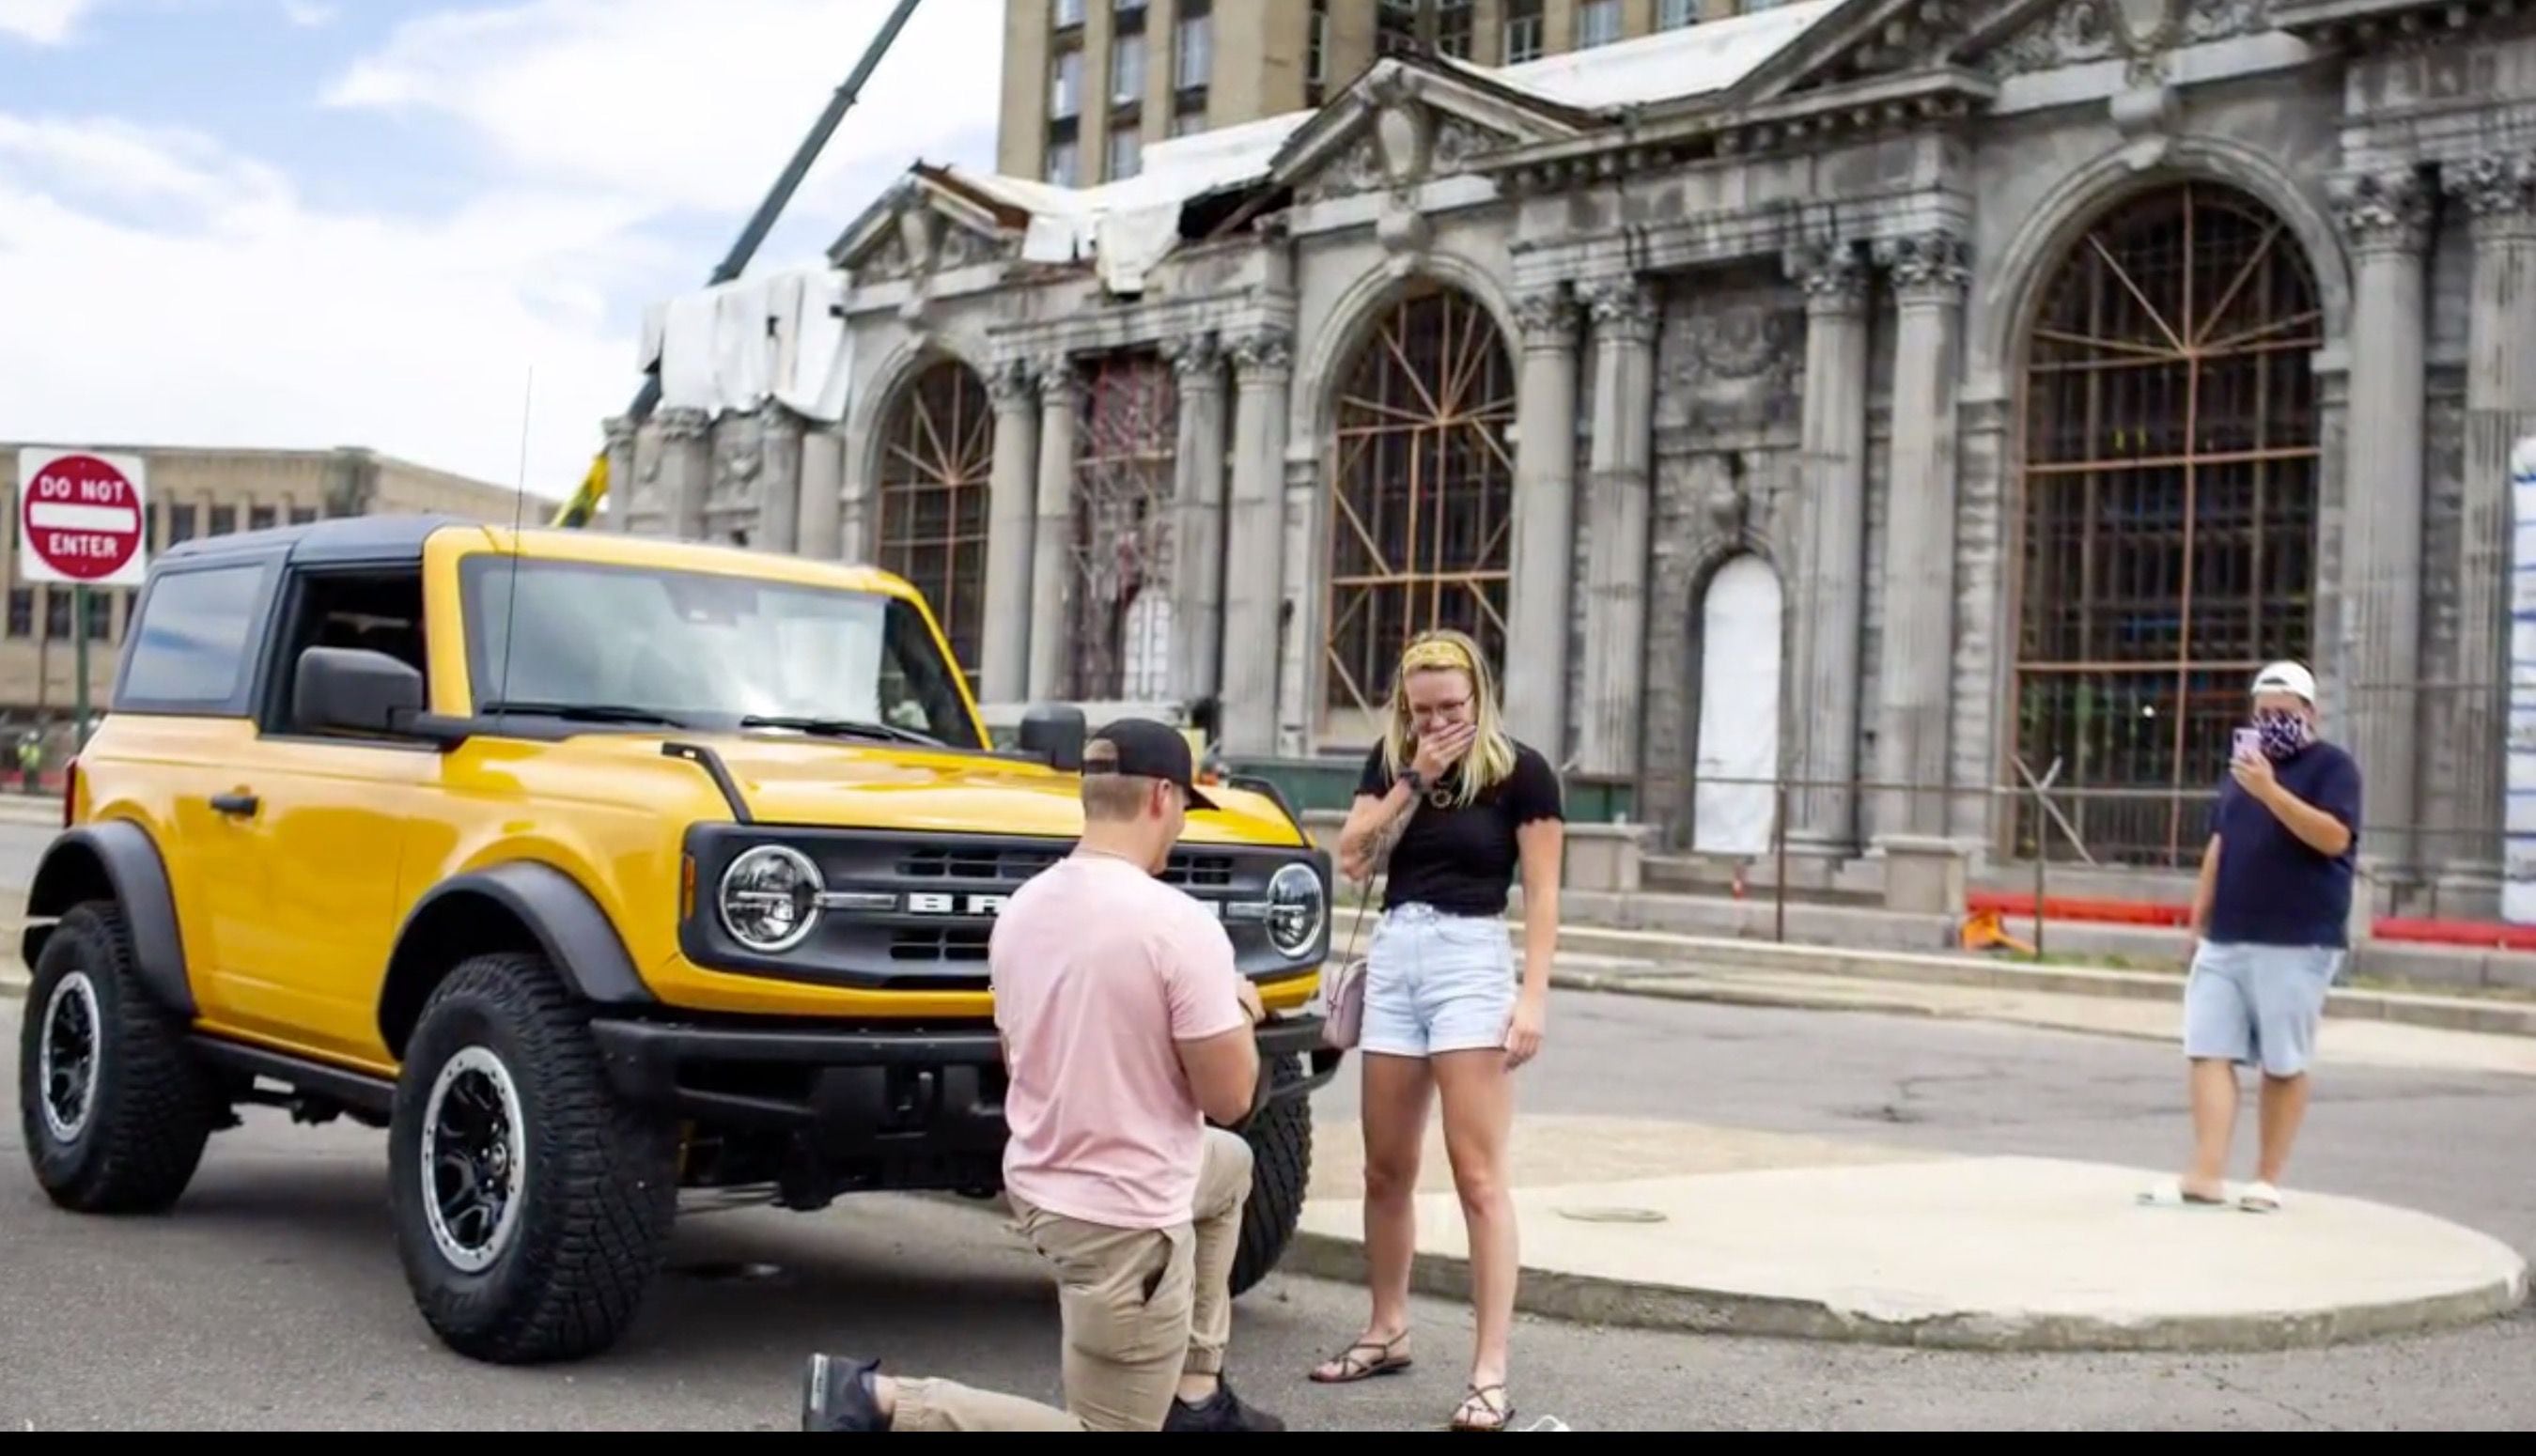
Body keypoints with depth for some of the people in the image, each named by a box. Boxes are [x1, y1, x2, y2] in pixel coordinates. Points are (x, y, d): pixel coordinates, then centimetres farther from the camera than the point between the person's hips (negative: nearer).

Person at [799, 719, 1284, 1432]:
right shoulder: (1178, 923, -22)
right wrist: (1238, 1011, 5)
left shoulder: (1022, 907, 2)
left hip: (1039, 1185, 9)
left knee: (1230, 1162, 33)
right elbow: (1229, 1096, -17)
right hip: (1123, 1218, -9)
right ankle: (881, 1402, -7)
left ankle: (1194, 1397, 32)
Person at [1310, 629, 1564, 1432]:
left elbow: (1541, 894, -6)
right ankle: (1387, 1332, 29)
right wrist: (1415, 780, -8)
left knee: (1478, 1175, -8)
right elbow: (1352, 860, 0)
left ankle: (1490, 1372, -7)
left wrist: (1533, 996, -14)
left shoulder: (1520, 770, -4)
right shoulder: (1389, 760, 9)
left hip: (1472, 959, -5)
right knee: (1386, 1169, 12)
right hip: (1391, 956, 5)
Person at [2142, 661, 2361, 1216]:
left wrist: (2271, 791, -26)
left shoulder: (2332, 766, -1)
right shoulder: (2243, 764, 19)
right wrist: (2199, 918, 18)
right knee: (2209, 1052, -4)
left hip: (2295, 945, -6)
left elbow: (2334, 837, -18)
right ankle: (2206, 1175, -7)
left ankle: (2268, 1179, 9)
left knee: (2283, 1064, 1)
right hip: (2224, 940, 6)